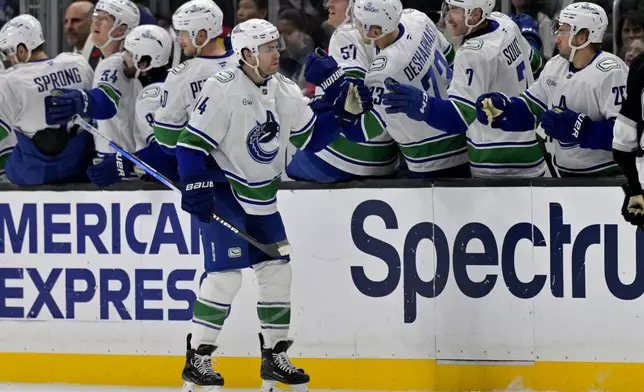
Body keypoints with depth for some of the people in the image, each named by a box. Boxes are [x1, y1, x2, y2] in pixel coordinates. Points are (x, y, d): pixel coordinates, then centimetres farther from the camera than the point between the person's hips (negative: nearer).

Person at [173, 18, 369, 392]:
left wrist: (343, 111, -1)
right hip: (223, 193, -7)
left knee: (278, 271, 6)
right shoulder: (223, 90, -18)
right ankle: (197, 359, -5)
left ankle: (275, 357, 16)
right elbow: (193, 141, -18)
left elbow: (311, 135, 12)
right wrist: (195, 186, -26)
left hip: (262, 199, 7)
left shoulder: (284, 91, 4)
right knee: (227, 274, -13)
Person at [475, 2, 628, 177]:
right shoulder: (555, 66, 7)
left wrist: (576, 127, -30)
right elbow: (530, 109, 12)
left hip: (606, 178, -8)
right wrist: (500, 108, -7)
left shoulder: (611, 73, -20)